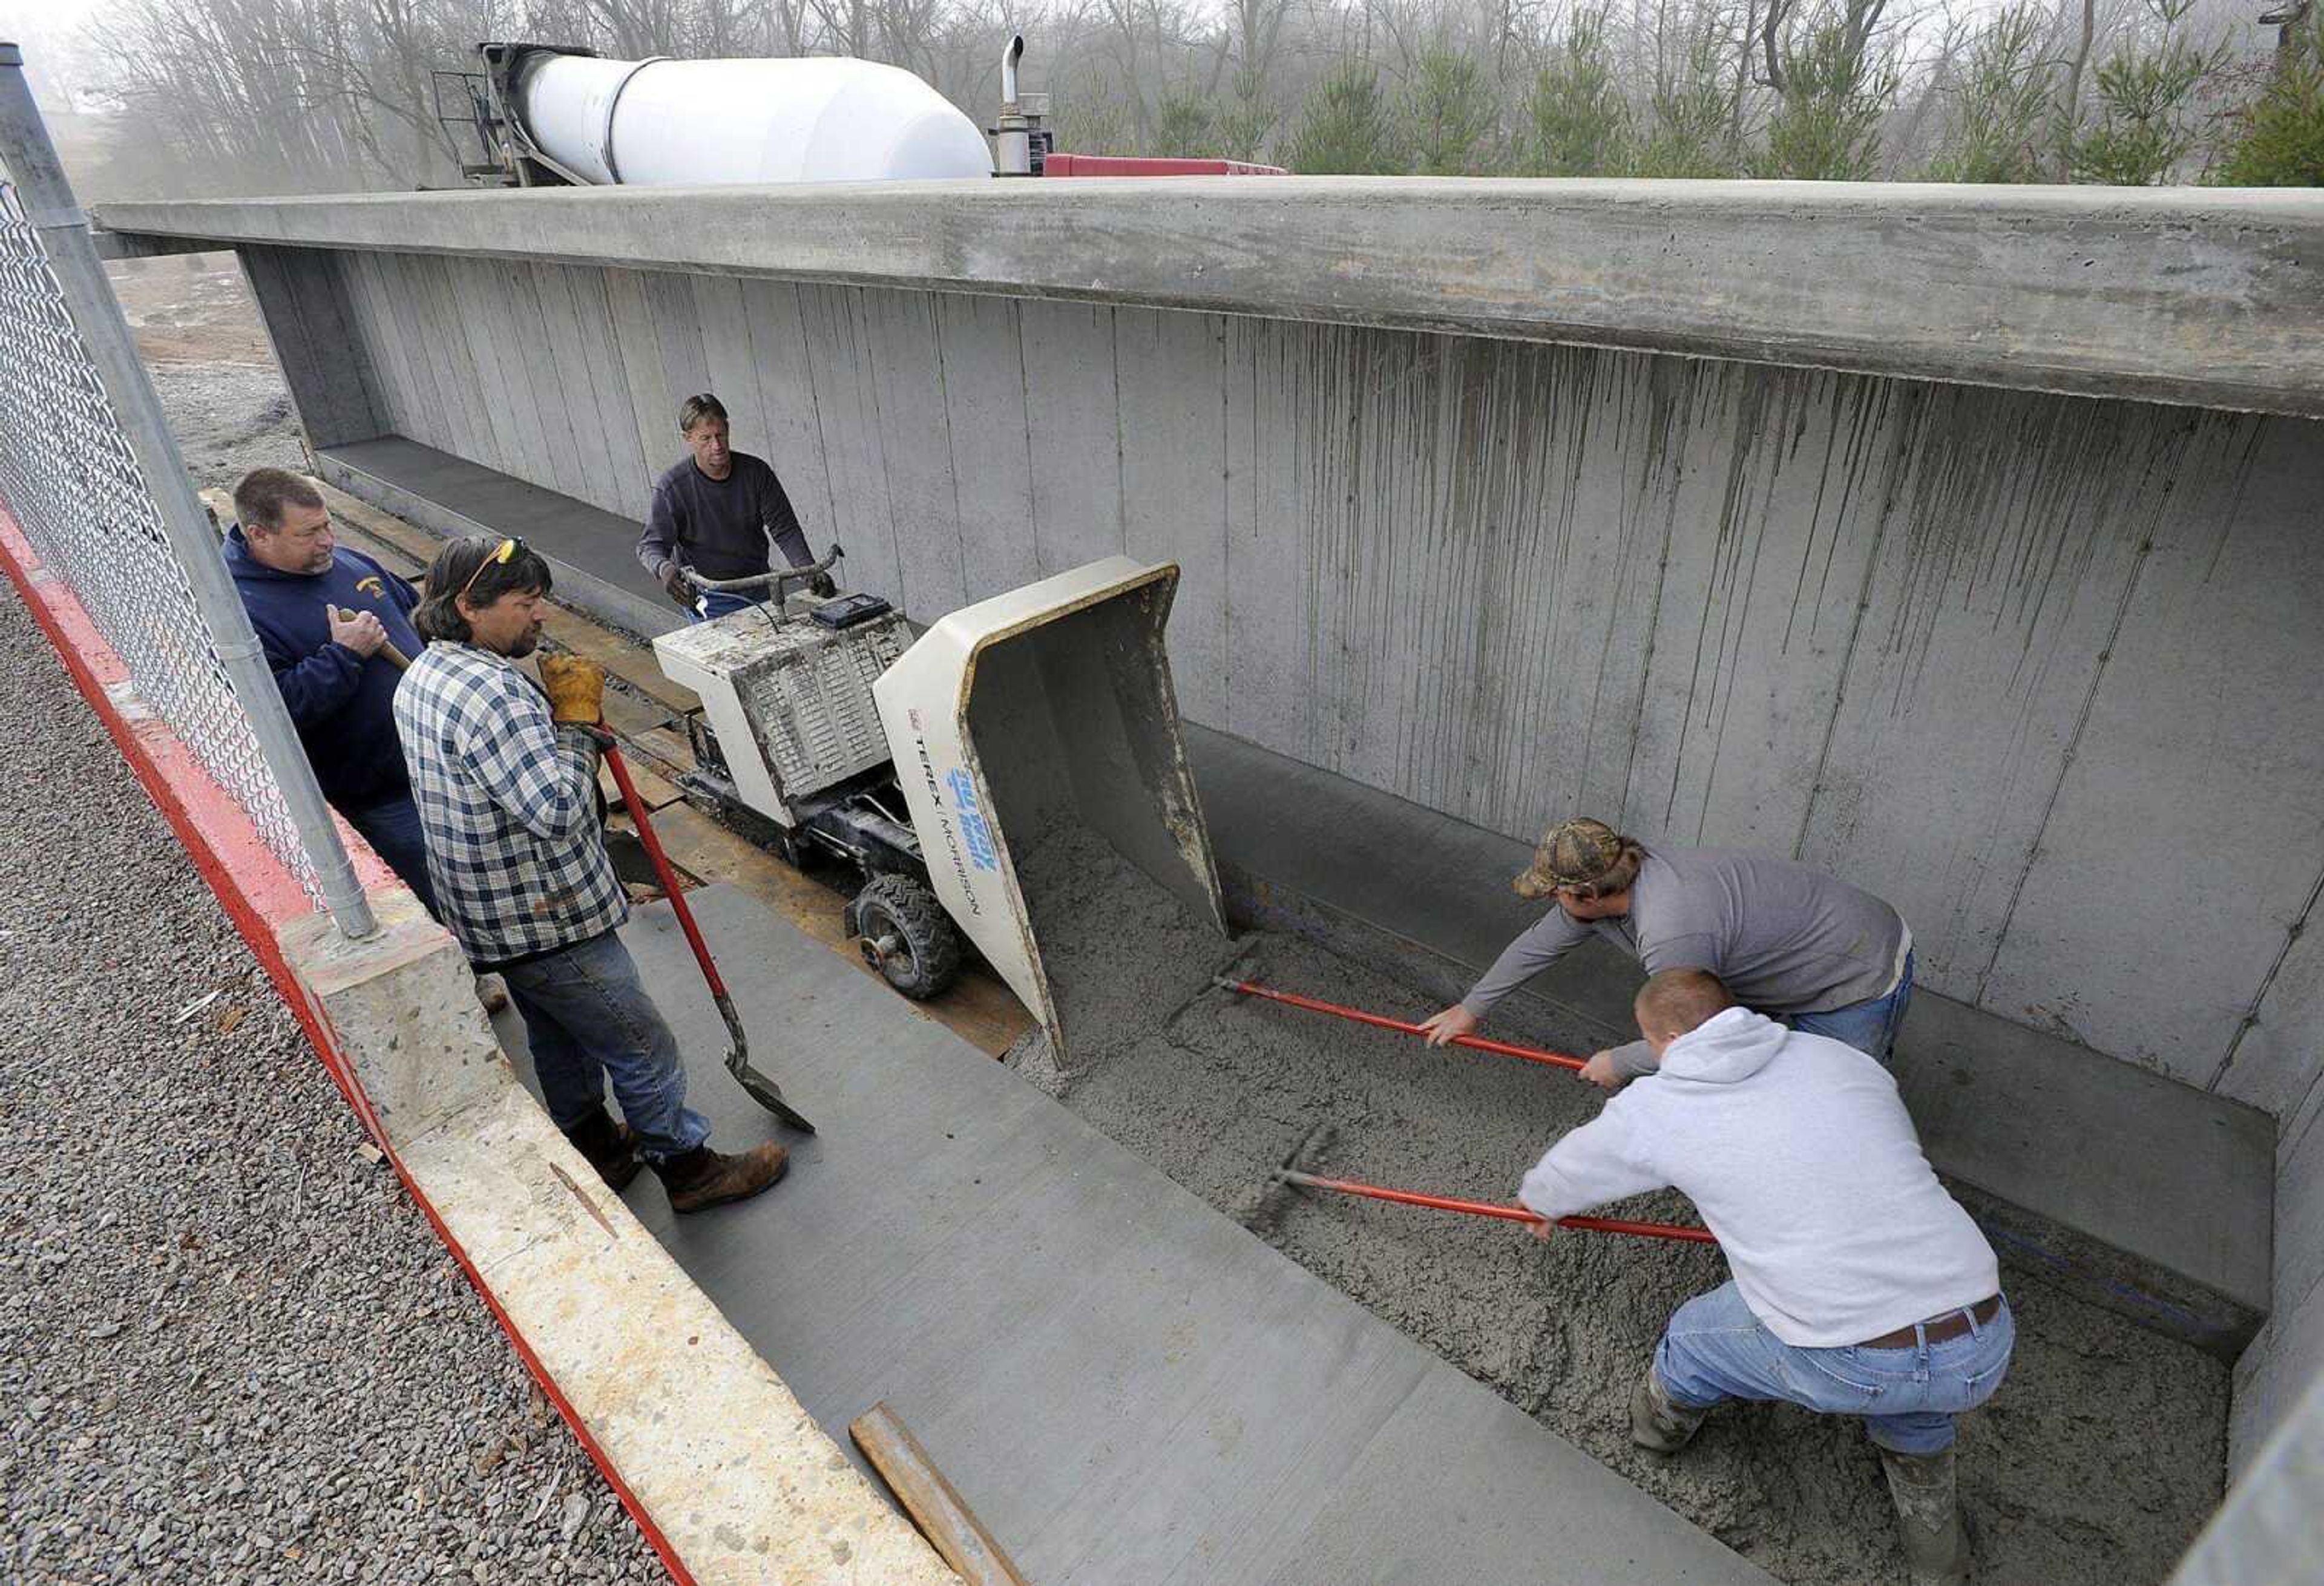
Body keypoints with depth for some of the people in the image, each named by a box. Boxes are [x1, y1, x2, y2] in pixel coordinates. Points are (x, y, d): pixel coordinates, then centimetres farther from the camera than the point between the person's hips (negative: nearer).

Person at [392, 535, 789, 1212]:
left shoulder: (420, 678, 6)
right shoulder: (490, 690, -29)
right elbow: (558, 811, -33)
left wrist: (553, 705, 4)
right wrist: (577, 720, -22)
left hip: (487, 918, 11)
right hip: (546, 923, -11)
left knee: (561, 1040, 27)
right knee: (642, 1049, 6)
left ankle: (595, 1151, 45)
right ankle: (689, 1169, 22)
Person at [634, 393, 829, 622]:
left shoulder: (756, 472, -5)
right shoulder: (671, 487, -12)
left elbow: (785, 528, -5)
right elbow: (651, 544, -11)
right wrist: (663, 567, -36)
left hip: (760, 587, 3)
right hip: (712, 599, -3)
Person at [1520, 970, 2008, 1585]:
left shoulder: (1651, 1108, 2)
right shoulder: (1842, 1057, 11)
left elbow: (1566, 1174, 21)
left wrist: (1538, 1203, 45)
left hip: (1846, 1370, -4)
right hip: (1985, 1351, 4)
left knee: (1696, 1334, 26)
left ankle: (1663, 1419, 55)